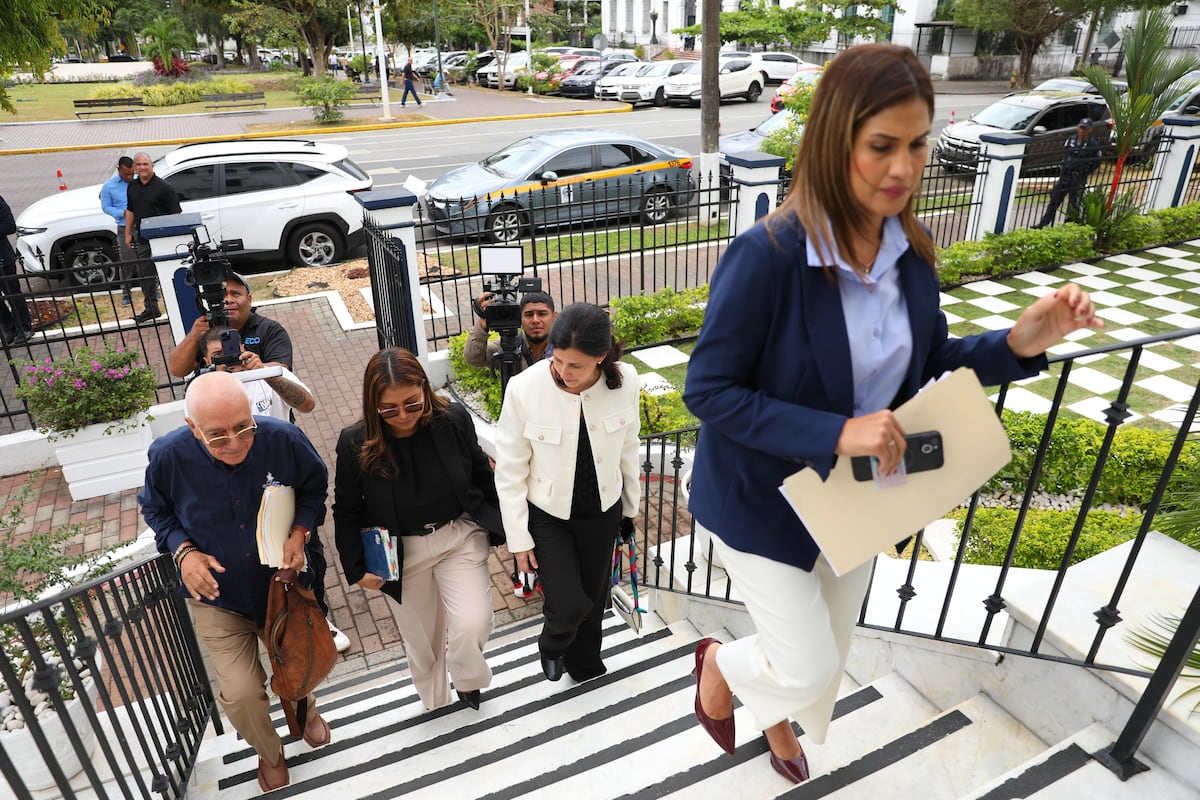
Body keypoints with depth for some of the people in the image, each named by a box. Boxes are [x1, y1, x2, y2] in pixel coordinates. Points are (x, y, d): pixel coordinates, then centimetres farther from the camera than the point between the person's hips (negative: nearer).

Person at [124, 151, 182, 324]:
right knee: (145, 275, 12)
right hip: (141, 238, 6)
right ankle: (151, 309, 23)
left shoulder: (163, 187, -8)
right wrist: (128, 234, 17)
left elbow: (175, 214, -10)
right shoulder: (132, 187, 10)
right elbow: (130, 211, 20)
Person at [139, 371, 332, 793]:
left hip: (283, 583, 1)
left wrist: (300, 532, -20)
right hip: (217, 595, 0)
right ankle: (269, 754, 33)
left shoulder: (284, 439, -25)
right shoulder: (168, 456, -24)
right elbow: (155, 510, -2)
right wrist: (183, 550, -19)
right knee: (241, 692, -4)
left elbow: (314, 487, -4)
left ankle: (306, 712, 59)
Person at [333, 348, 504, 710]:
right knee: (422, 636, 18)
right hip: (400, 552, 0)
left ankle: (466, 679, 25)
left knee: (473, 625, -12)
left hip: (461, 536, 0)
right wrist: (357, 568, -3)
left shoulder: (454, 419, -17)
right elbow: (346, 512, -5)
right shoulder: (355, 443, -19)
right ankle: (436, 699, 50)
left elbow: (482, 476, -1)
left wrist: (504, 526, 5)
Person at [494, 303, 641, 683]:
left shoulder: (625, 380, -19)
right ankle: (552, 645, 33)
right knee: (569, 606, -7)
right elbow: (510, 470, -14)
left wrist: (632, 504, 11)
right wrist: (519, 537, -9)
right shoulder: (525, 388, -25)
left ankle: (584, 664, 51)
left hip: (602, 510, 3)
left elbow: (628, 448, -1)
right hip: (547, 514, -2)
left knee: (593, 598, 19)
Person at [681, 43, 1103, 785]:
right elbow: (707, 390, -24)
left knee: (828, 650, 26)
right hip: (764, 499, -6)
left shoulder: (909, 250, -7)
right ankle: (721, 662, 41)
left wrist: (1019, 343, -13)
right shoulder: (767, 255, -28)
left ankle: (778, 716, 60)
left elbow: (929, 361, 5)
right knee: (808, 668, 5)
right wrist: (835, 432, -32)